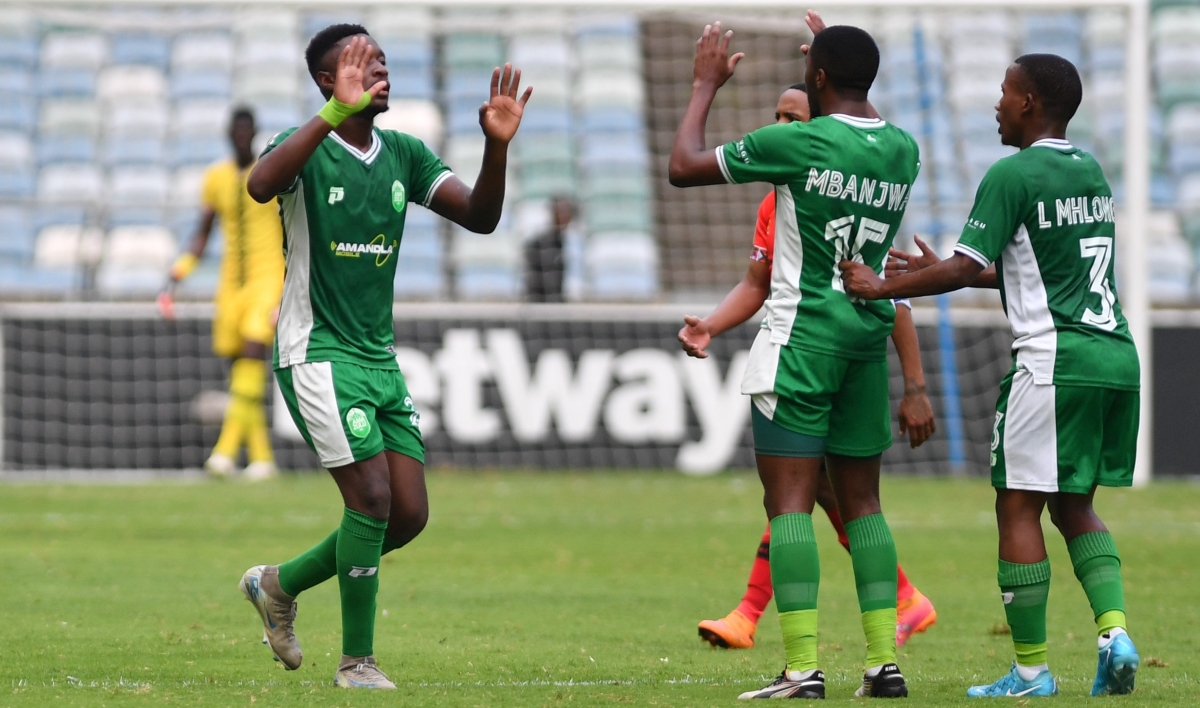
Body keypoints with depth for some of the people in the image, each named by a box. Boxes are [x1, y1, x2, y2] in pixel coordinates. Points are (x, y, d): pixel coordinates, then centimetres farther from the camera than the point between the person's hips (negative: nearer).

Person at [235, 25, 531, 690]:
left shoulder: (404, 155, 9)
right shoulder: (306, 149, -10)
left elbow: (480, 216, 2)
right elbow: (260, 185, -34)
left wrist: (497, 146, -17)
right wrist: (335, 113, -43)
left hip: (379, 356, 7)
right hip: (317, 353, -7)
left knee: (409, 513, 1)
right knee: (372, 498, -16)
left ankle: (279, 583, 23)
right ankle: (356, 661, -1)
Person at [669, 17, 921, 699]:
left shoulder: (797, 143, -13)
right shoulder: (904, 151, 4)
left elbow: (684, 167, -3)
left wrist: (707, 84, 10)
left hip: (801, 335, -6)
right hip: (869, 336, 6)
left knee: (790, 502, -6)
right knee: (861, 501, 13)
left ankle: (803, 668, -13)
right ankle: (885, 661, 8)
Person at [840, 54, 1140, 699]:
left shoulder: (1013, 175, -8)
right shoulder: (1090, 171, 17)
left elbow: (965, 269, -11)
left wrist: (882, 288, 2)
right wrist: (942, 270, 31)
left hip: (1054, 357, -8)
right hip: (1116, 354, 8)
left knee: (1018, 507, 0)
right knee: (1074, 505, 17)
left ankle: (1031, 670, 0)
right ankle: (1113, 628, -3)